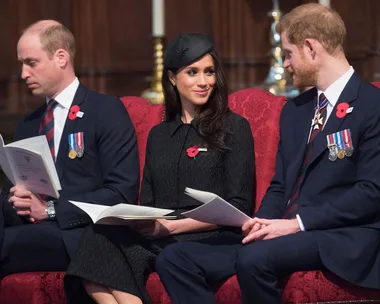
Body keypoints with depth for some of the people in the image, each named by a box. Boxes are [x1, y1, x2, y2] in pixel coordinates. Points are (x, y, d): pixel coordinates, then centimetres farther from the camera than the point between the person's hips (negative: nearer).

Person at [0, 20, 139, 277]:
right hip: (35, 230, 6)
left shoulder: (107, 111, 2)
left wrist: (51, 209, -14)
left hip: (82, 235, -6)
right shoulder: (27, 127, 23)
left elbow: (122, 193, -7)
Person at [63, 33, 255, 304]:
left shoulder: (234, 128, 8)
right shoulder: (158, 136, 24)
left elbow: (239, 208, 1)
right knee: (103, 236, -31)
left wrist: (172, 226, -10)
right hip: (158, 238, 5)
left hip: (211, 240, -5)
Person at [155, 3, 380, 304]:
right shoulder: (294, 110, 21)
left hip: (342, 237, -8)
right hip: (289, 234, 8)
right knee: (175, 258, -10)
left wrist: (298, 223, -18)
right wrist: (263, 221, -1)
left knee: (255, 258, -37)